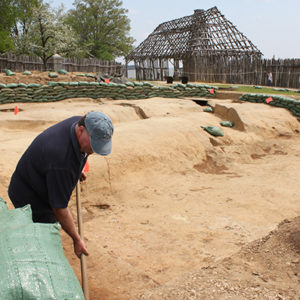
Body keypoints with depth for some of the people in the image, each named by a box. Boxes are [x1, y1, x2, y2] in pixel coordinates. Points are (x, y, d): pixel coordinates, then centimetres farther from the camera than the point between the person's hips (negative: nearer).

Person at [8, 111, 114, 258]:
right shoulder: (60, 158, -41)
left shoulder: (81, 122, -16)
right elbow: (59, 207, -31)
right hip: (31, 200, -8)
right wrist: (77, 239, -22)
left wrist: (77, 170, 22)